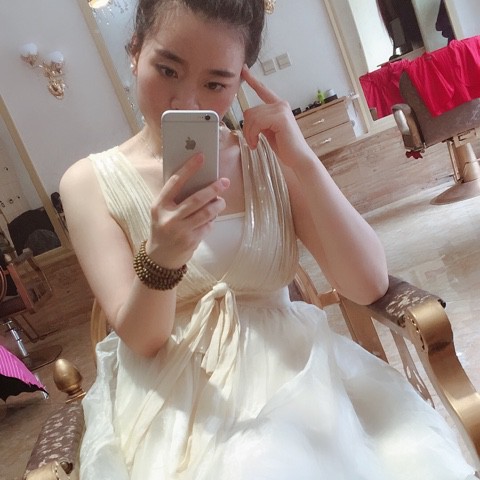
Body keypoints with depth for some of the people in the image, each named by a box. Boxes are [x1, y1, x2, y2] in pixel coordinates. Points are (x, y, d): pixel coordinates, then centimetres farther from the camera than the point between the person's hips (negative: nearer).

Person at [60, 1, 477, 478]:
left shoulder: (268, 156, 1)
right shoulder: (91, 182, -3)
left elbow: (369, 284, -6)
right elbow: (141, 340, -7)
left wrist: (302, 159, -17)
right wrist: (161, 259, -29)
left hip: (288, 367, 3)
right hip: (174, 393, -2)